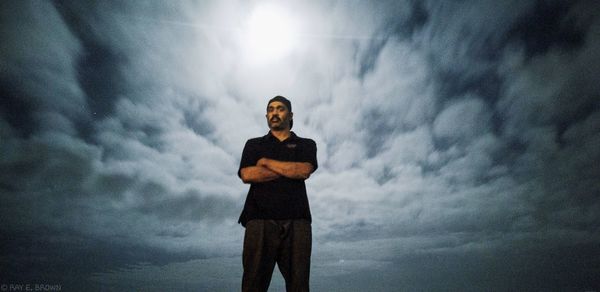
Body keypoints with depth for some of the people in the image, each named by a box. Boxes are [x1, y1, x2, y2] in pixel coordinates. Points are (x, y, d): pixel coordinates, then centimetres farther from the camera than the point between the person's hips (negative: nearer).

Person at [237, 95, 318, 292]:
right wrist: (290, 169, 0)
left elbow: (304, 171, -3)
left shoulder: (306, 144, 18)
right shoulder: (254, 144, 19)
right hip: (260, 220, 0)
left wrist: (266, 162, 3)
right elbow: (247, 175, 0)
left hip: (296, 221, 0)